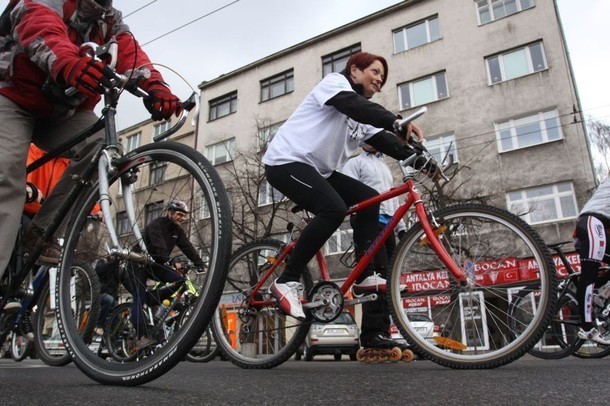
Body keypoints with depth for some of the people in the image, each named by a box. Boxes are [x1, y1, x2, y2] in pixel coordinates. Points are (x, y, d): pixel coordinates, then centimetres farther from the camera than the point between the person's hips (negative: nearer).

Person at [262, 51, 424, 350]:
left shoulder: (362, 118, 20)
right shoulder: (335, 81, -3)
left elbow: (383, 141, 5)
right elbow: (354, 105, -25)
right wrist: (396, 121, -41)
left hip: (315, 169, 9)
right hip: (286, 162, -9)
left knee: (368, 199, -3)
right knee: (333, 209, -29)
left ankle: (364, 275, 0)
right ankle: (287, 281, -19)